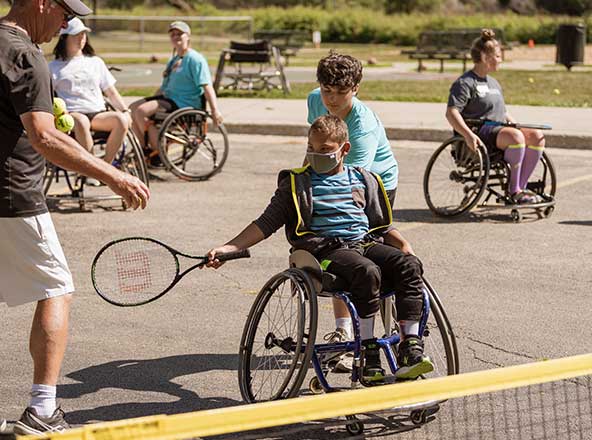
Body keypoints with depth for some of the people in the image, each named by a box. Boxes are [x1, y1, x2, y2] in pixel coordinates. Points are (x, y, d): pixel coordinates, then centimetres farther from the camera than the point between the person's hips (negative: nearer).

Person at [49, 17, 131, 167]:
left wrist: (126, 110, 5)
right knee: (81, 122, -41)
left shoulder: (96, 62, 25)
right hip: (72, 113, -3)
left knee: (121, 119, -31)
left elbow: (111, 92, 23)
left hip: (98, 113, 3)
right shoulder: (55, 66, 17)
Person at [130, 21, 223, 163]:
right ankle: (145, 148, 3)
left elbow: (207, 86, -17)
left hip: (185, 104, -9)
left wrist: (215, 110, -28)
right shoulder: (173, 61, 22)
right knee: (133, 108, -1)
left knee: (141, 111, -24)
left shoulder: (195, 59, -8)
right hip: (169, 98, 9)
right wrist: (149, 101, 25)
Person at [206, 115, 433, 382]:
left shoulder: (363, 180, 19)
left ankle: (411, 348, -28)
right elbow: (266, 223, 9)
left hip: (367, 242, 4)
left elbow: (384, 225, 24)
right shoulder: (296, 184, 11)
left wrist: (405, 246, 6)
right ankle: (368, 352, -31)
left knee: (409, 265, -25)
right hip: (327, 249, -4)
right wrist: (229, 248, -1)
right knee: (367, 271, -35)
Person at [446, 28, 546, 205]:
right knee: (515, 136, -34)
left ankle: (521, 187, -15)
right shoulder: (465, 83, -3)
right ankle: (513, 190, -23)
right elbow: (451, 113, -15)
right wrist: (468, 135, -28)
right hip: (481, 133, -8)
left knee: (536, 136, -16)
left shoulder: (493, 83, 26)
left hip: (500, 129, 8)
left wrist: (516, 124, 17)